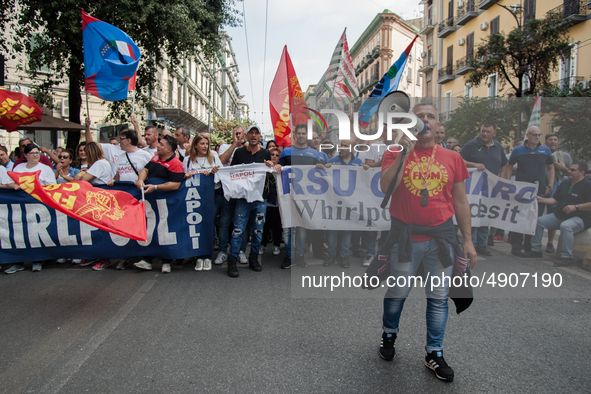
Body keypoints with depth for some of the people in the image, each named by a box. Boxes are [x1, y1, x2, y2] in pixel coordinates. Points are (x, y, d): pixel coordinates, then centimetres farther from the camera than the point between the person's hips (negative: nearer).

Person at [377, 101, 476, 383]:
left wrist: (468, 240, 7)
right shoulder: (396, 153, 2)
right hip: (404, 235, -2)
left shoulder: (452, 158, 7)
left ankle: (434, 353, 23)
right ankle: (389, 333, 36)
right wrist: (405, 152, -18)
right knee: (397, 292, 8)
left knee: (439, 296, 8)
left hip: (441, 235, 2)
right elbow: (385, 186, -15)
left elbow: (460, 202, 10)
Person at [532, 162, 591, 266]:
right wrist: (541, 199, 3)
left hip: (580, 218, -8)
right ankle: (536, 250, -1)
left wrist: (575, 207, -28)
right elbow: (555, 199, 17)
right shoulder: (565, 184, 17)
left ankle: (566, 257, -30)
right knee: (538, 221, -5)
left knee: (565, 226, -38)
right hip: (560, 216, 8)